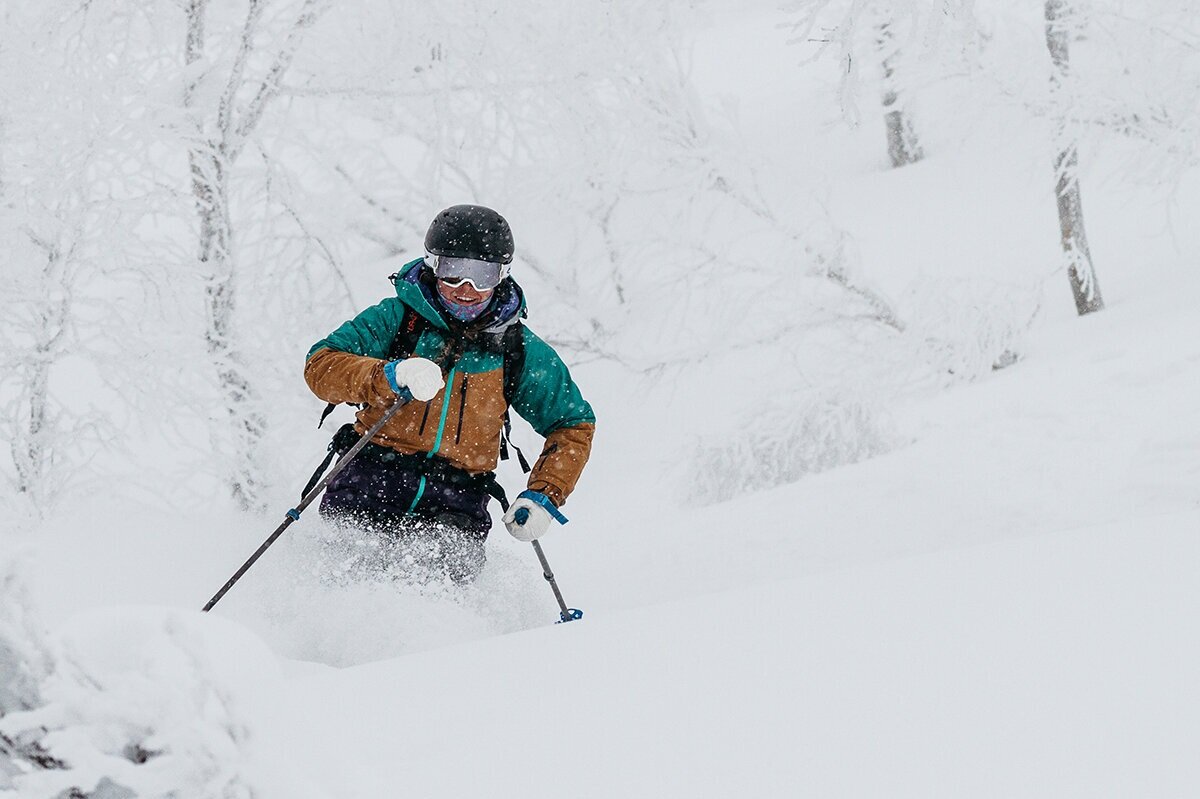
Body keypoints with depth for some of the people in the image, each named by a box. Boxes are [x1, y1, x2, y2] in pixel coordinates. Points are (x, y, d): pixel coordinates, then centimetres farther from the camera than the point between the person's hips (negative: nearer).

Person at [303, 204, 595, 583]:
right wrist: (388, 375, -29)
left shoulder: (518, 350, 8)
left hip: (457, 496, 1)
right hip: (377, 474, -1)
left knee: (450, 565, -28)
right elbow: (320, 366, -10)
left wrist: (545, 496, 3)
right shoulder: (397, 318, 2)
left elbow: (573, 425, 18)